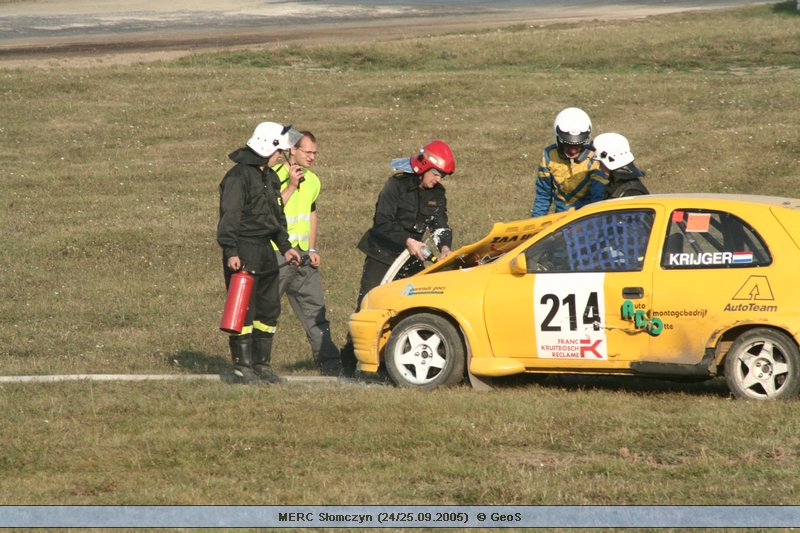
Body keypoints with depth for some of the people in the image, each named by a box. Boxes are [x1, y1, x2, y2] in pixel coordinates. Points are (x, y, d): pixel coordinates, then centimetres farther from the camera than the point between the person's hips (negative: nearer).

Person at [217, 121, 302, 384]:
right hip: (243, 251, -9)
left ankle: (261, 365, 19)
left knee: (270, 308, 11)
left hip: (265, 250, 9)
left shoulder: (270, 177, 17)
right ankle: (242, 367, -3)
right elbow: (229, 217, -18)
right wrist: (231, 252, -23)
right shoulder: (238, 176, -13)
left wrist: (285, 246, 21)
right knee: (244, 310, -7)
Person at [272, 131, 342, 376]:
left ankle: (329, 363, 13)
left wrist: (312, 249, 13)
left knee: (315, 310, 9)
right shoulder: (275, 177, -10)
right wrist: (291, 186, -22)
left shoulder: (312, 181, 13)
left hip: (303, 254, 7)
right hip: (277, 253, -7)